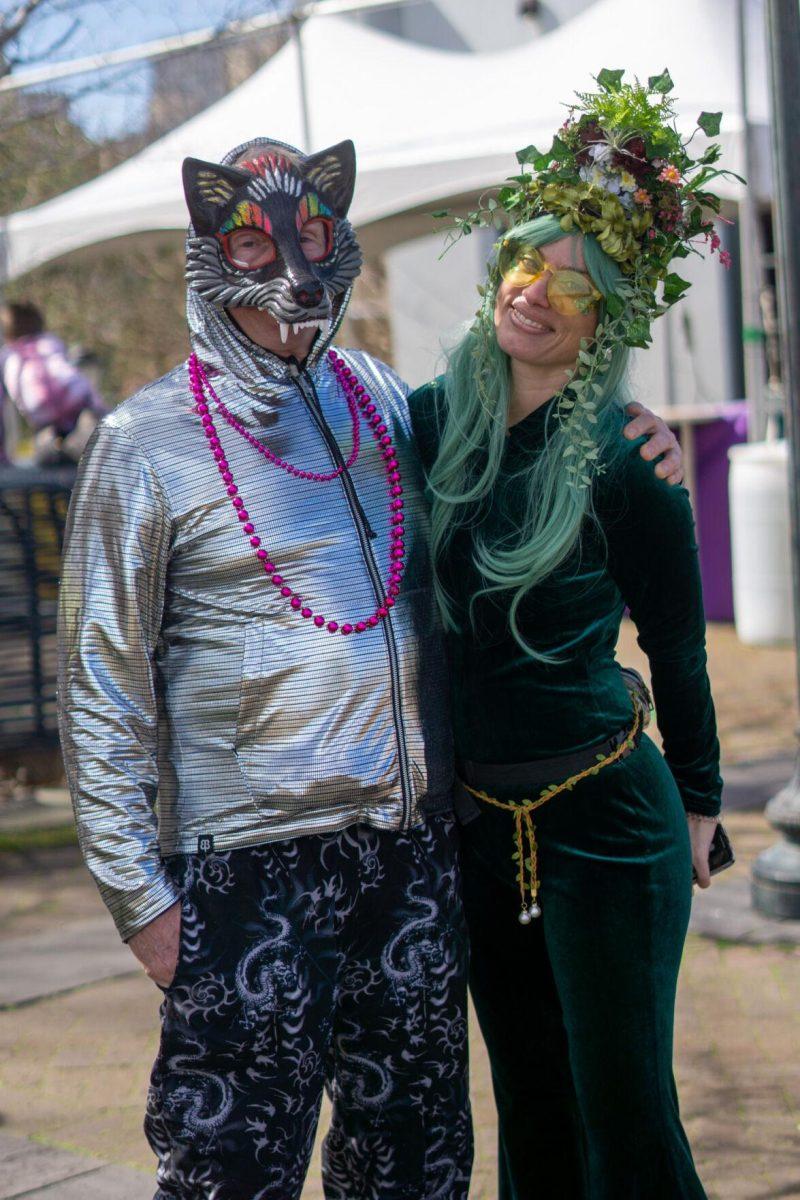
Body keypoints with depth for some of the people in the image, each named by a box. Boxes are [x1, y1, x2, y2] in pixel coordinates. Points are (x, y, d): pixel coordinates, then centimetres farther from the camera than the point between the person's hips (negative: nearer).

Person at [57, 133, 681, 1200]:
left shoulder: (384, 400, 8)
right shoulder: (147, 444, -5)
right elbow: (102, 688, -5)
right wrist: (137, 892, -9)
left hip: (414, 845, 5)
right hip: (248, 861, -5)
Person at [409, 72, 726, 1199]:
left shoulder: (625, 462, -10)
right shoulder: (431, 420, 0)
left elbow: (676, 642, 0)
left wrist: (698, 800, 8)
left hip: (606, 816, -4)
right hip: (478, 823, 5)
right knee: (530, 1108, 16)